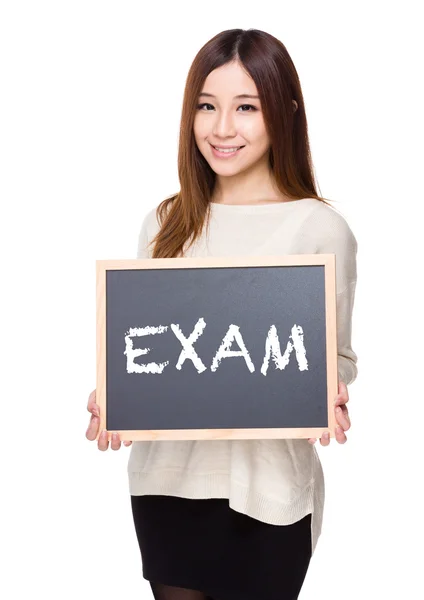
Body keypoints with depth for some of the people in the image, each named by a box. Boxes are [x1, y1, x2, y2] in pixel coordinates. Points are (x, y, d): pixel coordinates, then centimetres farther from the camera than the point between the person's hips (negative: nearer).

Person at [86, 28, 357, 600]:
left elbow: (337, 355, -1)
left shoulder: (320, 228, -8)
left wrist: (330, 400, -21)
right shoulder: (166, 223, 5)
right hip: (165, 474, 4)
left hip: (266, 484, -3)